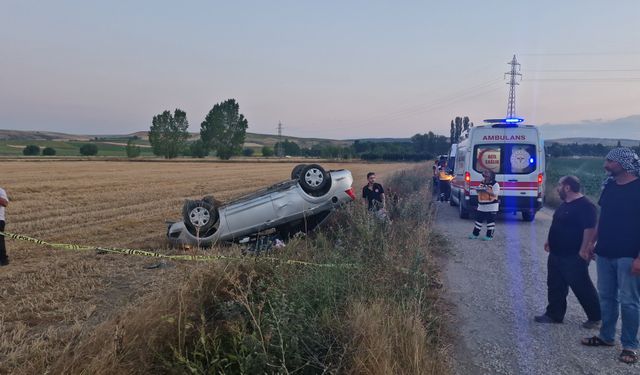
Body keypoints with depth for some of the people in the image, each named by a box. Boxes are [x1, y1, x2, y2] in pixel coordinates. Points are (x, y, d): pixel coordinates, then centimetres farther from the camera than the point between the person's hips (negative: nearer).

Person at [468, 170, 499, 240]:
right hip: (481, 206, 6)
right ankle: (475, 234, 18)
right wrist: (478, 189, -7)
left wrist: (487, 191, -30)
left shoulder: (495, 184, -8)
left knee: (490, 221, -1)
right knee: (478, 220, 9)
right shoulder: (482, 183, 11)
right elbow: (478, 191, 17)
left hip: (491, 207, -6)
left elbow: (495, 194, -17)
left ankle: (489, 236, 5)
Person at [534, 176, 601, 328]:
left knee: (582, 287, 2)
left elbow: (590, 230, -24)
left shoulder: (585, 206, -19)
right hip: (556, 254, 10)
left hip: (573, 257, -9)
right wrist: (549, 240, 21)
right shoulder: (565, 204, 11)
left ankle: (596, 317, 18)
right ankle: (554, 314, 25)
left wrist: (583, 252, -25)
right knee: (555, 286, 14)